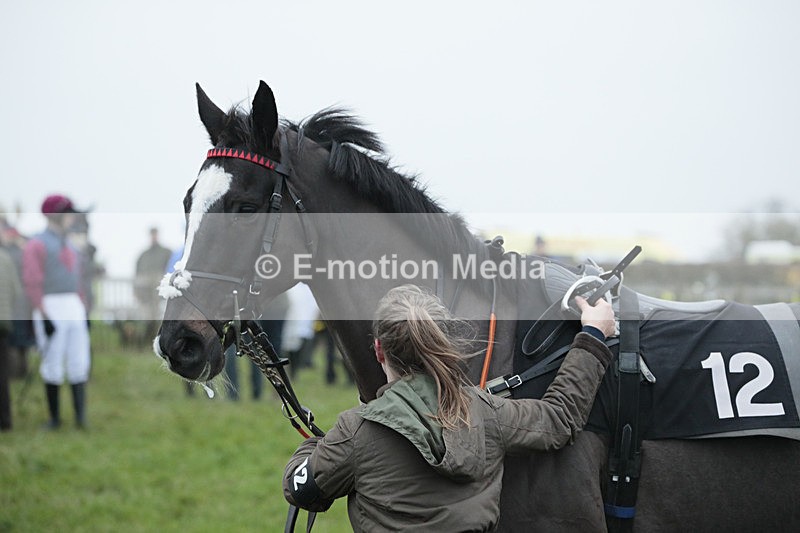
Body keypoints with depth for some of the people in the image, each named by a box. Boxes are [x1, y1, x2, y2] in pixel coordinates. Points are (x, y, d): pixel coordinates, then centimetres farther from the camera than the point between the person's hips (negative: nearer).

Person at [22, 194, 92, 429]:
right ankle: (54, 417, 9)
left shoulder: (69, 247, 17)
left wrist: (85, 312, 15)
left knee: (79, 362, 1)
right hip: (49, 309, -7)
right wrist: (45, 317, -19)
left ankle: (81, 416, 2)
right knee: (53, 364, -1)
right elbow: (32, 283, -13)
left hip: (75, 309, 7)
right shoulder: (36, 245, -7)